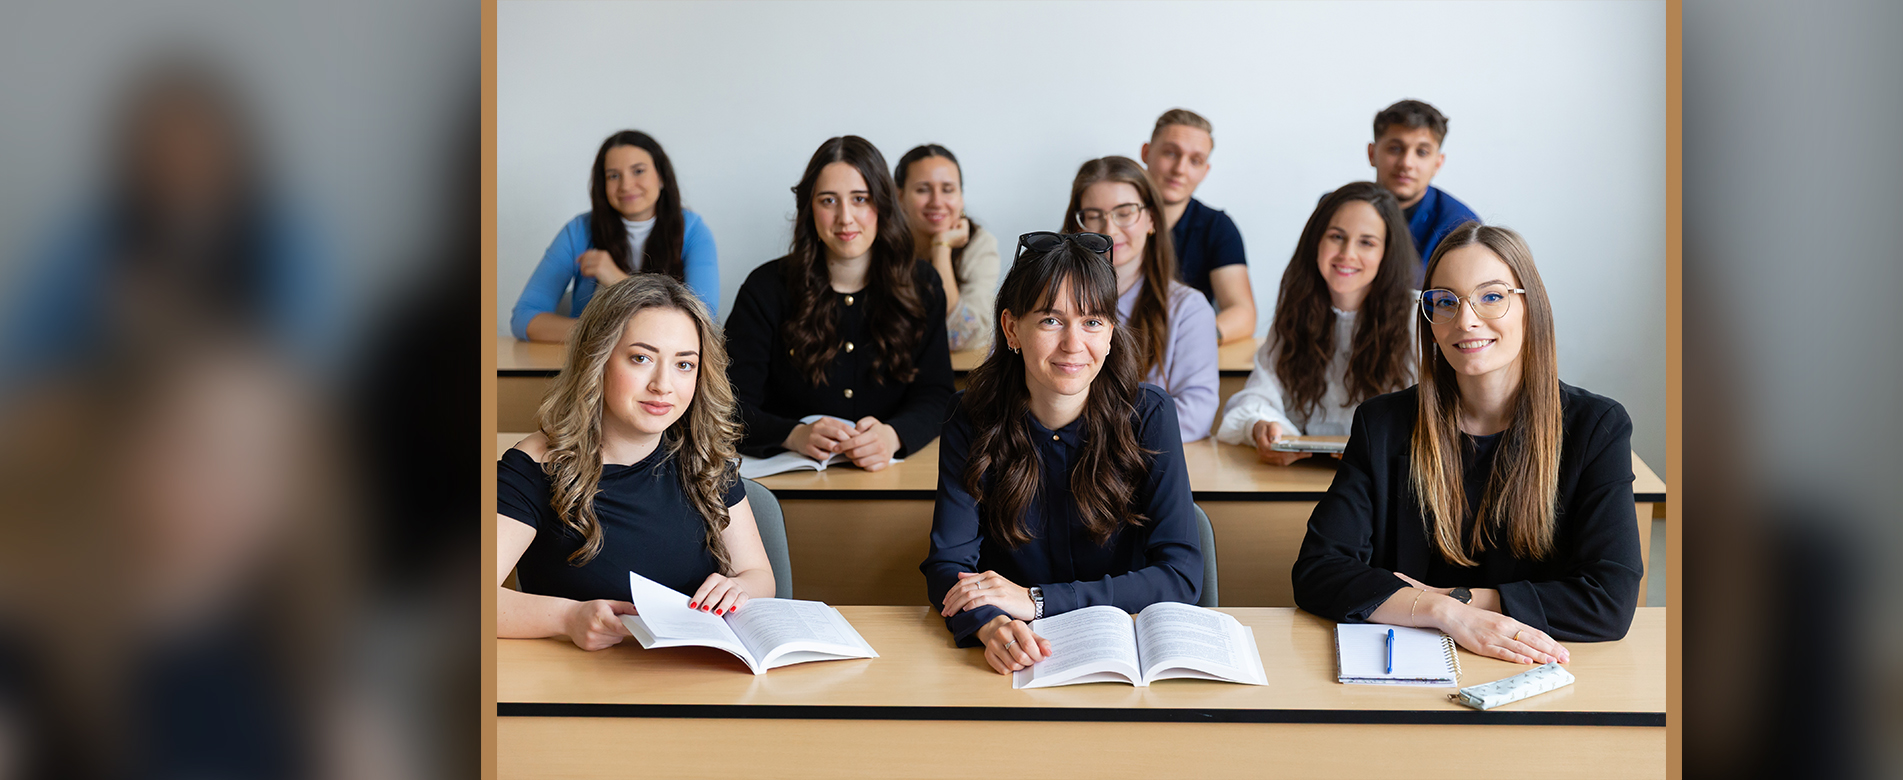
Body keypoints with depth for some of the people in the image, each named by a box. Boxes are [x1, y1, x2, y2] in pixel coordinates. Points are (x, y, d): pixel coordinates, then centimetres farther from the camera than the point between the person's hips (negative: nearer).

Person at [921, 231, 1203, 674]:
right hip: (1019, 655, 0)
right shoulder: (973, 419, -3)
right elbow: (948, 563, -10)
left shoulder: (1148, 415, -6)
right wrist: (990, 624, -32)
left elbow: (1181, 575, -11)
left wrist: (1037, 600, -20)